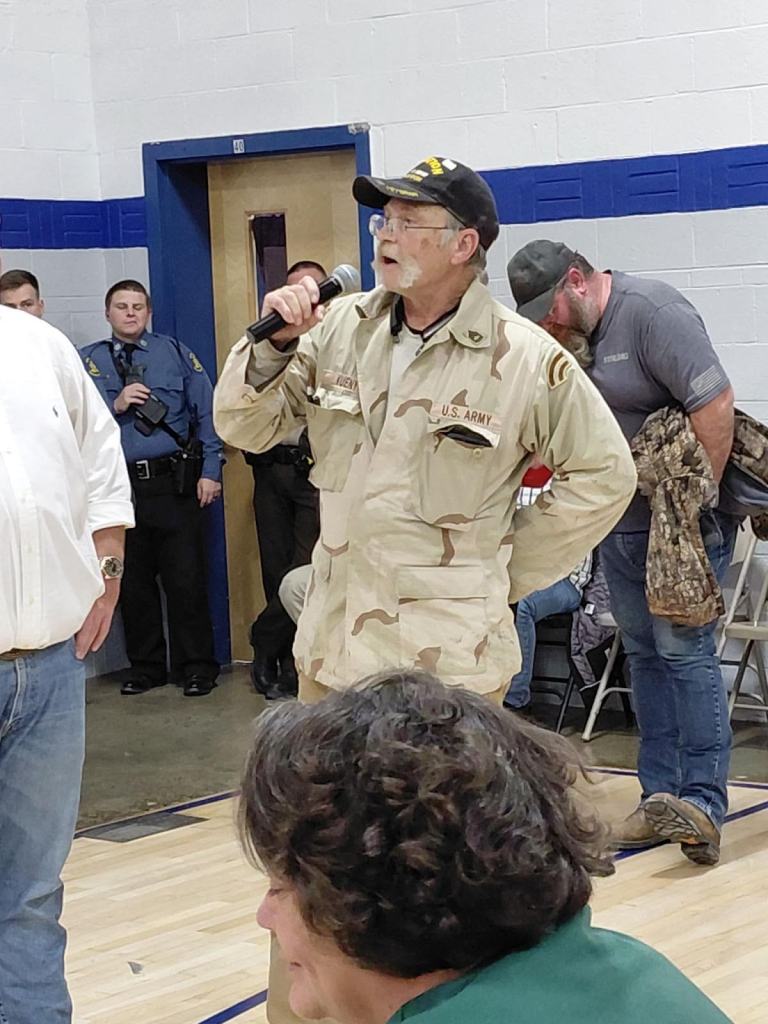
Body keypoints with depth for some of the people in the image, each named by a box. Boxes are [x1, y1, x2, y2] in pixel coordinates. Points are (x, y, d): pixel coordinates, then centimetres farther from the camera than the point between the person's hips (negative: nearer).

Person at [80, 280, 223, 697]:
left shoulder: (174, 353, 8)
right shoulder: (88, 362, 8)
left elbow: (206, 411, 4)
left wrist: (211, 470, -3)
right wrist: (115, 405, -13)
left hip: (174, 485, -1)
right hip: (120, 487, 1)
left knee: (186, 579, -1)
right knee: (133, 583, 9)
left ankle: (197, 668, 11)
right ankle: (145, 667, 22)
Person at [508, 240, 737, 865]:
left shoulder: (652, 313, -16)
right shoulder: (571, 335, 10)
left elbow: (714, 404, -22)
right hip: (620, 525, 9)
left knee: (683, 649, -13)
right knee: (644, 654, 9)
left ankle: (704, 806, -14)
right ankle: (661, 799, 14)